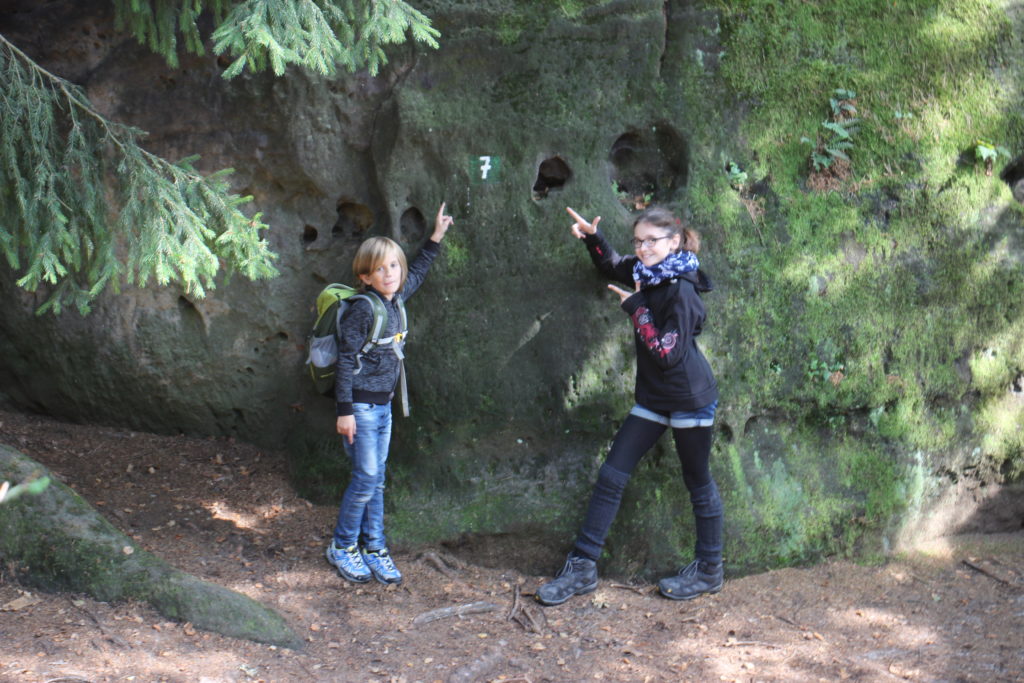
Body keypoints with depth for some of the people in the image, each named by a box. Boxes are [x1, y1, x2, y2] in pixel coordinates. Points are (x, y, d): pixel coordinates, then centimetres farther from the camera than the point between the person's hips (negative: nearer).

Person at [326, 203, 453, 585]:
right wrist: (345, 410, -18)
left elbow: (417, 274, 28)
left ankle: (373, 548, 19)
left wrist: (436, 238, 30)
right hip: (361, 405, -7)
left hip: (383, 404, 7)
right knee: (366, 479, -5)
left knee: (376, 480, 11)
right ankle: (342, 547, 11)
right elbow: (346, 360, -16)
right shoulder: (363, 309, -16)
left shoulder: (395, 300, 6)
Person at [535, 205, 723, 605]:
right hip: (653, 397, 8)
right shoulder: (645, 273, 4)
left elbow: (668, 354, -24)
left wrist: (636, 308, -20)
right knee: (611, 475, 2)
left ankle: (709, 571, 23)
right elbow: (611, 265, 25)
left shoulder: (681, 290, -19)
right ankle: (582, 566, 5)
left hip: (689, 399, -8)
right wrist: (592, 238, 6)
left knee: (698, 482, 7)